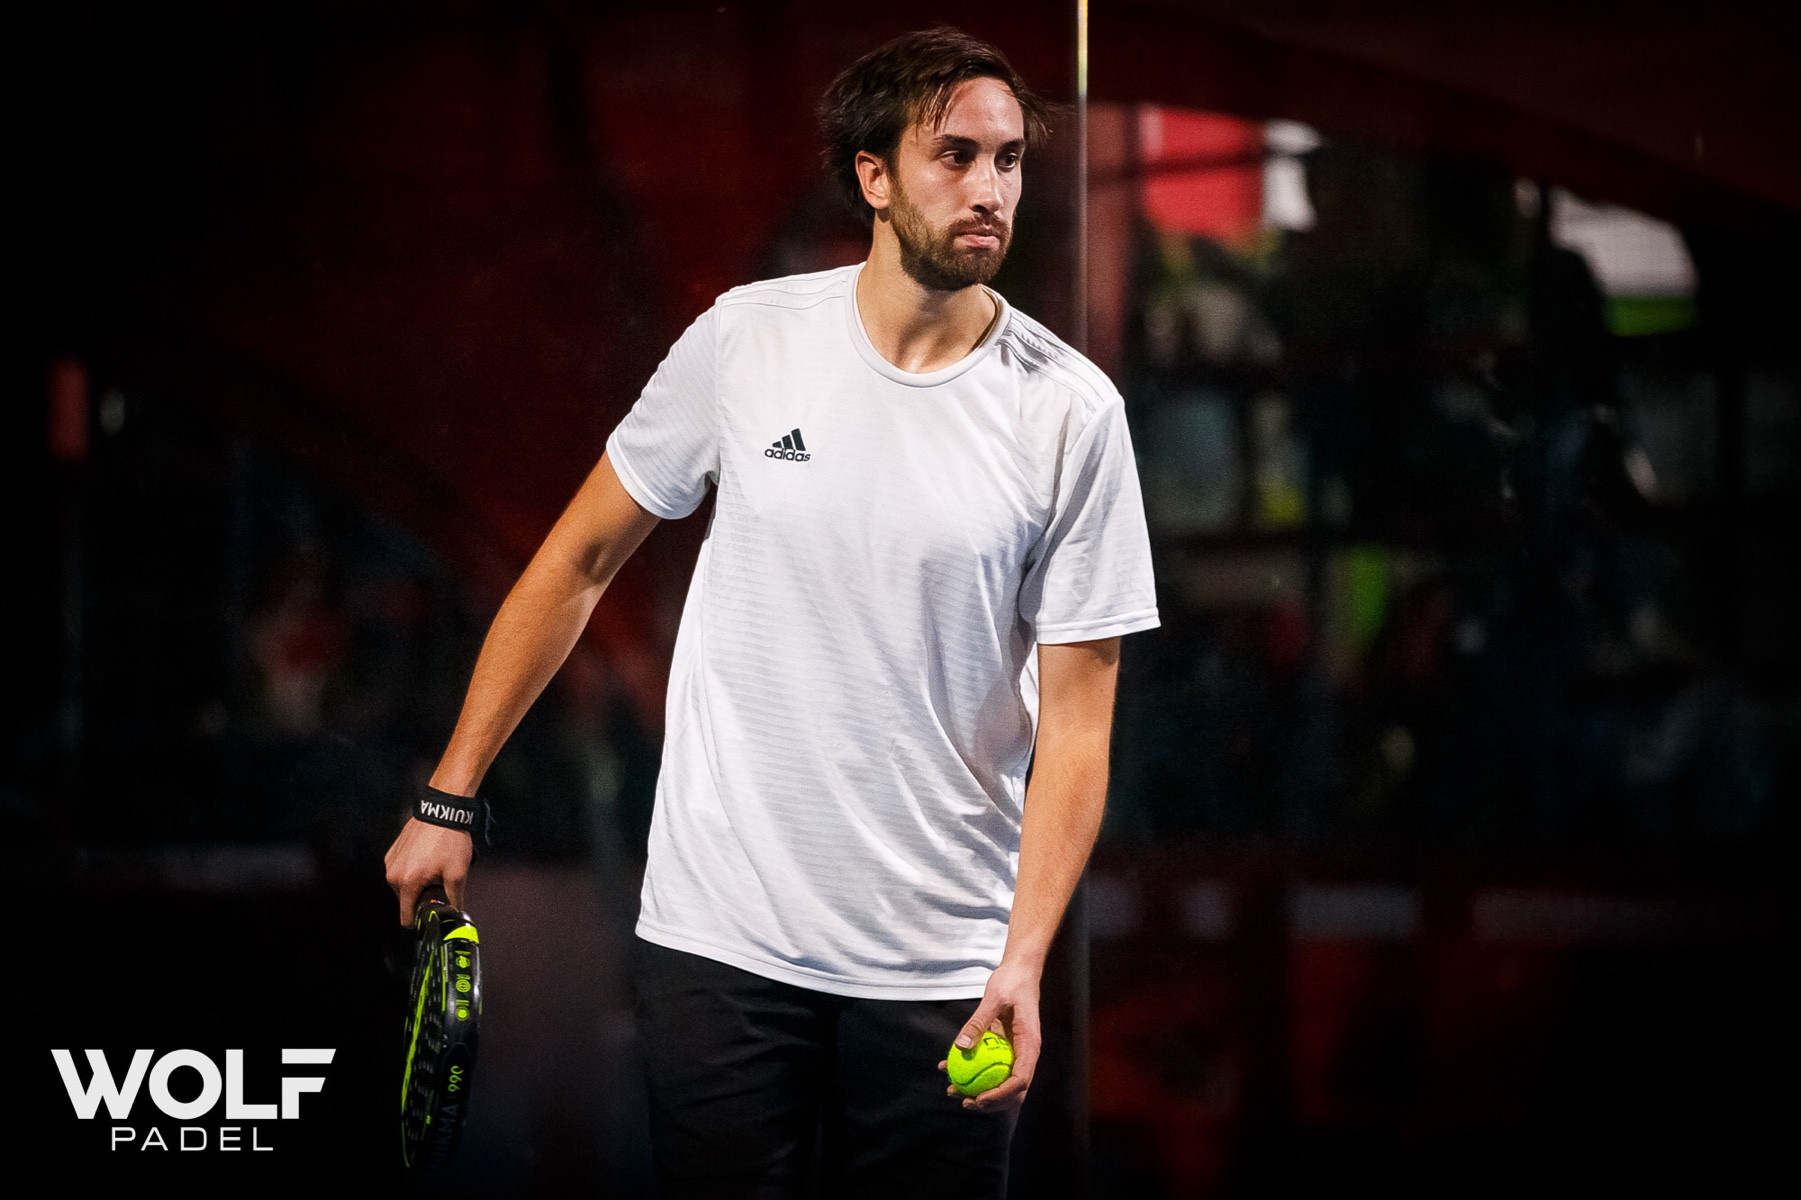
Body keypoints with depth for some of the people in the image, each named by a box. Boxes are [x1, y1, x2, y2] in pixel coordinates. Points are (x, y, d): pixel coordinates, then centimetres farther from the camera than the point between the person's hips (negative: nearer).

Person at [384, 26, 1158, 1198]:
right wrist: (450, 797, 6)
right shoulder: (746, 341, -2)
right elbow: (580, 561, 8)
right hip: (720, 935, 1)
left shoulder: (1071, 410, -5)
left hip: (941, 970, 0)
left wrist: (1023, 958, -16)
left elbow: (1075, 716, -5)